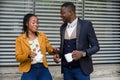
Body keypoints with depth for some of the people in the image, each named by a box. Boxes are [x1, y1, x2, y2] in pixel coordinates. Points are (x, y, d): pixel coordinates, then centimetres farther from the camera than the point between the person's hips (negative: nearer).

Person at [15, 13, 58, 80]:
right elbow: (18, 57, -4)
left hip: (43, 68, 3)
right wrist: (28, 55, -22)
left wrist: (53, 50, -11)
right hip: (29, 70, -2)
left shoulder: (42, 36, 9)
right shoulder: (20, 39, 0)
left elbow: (49, 49, 11)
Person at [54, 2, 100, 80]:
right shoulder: (63, 27, 8)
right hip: (66, 69, 5)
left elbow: (96, 46, -6)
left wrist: (83, 53, -22)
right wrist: (59, 55, -3)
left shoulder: (86, 24, -8)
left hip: (81, 69, -4)